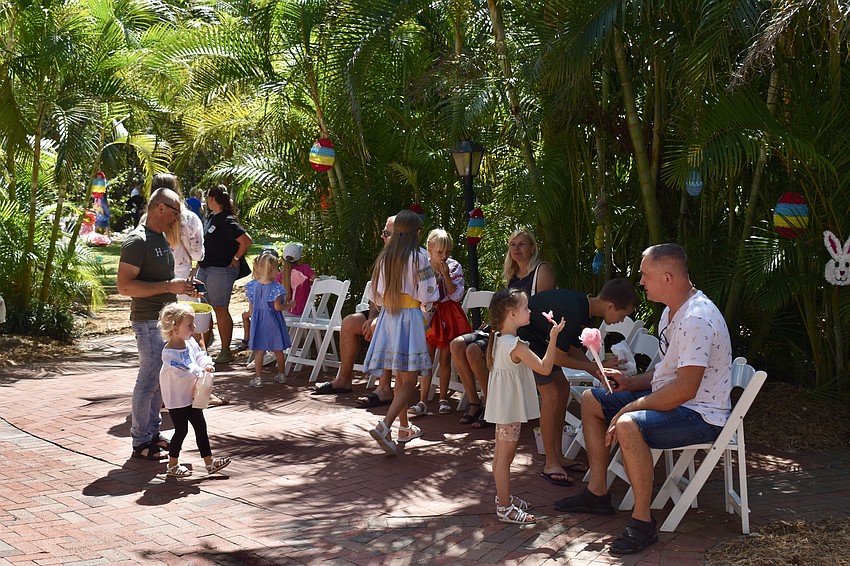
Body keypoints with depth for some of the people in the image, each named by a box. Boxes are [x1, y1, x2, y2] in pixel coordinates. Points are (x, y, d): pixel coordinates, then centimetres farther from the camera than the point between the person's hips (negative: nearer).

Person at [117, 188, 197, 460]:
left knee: (160, 379, 15)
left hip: (165, 320, 9)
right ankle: (141, 442, 4)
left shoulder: (161, 238, 13)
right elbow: (125, 286, -24)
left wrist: (181, 286, 10)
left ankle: (153, 433, 26)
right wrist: (169, 286, -26)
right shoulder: (137, 241, -17)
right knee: (149, 381, -4)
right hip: (148, 322, -9)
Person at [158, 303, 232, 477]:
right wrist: (200, 371, -24)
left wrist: (207, 363, -16)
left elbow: (200, 355, 5)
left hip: (192, 396, 8)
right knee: (181, 430, 1)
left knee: (200, 427, 11)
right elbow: (181, 372, -27)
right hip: (176, 399, -8)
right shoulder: (169, 352, -24)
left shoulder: (190, 342, 0)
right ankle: (172, 465, 17)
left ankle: (209, 462, 19)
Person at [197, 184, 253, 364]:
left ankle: (226, 352, 5)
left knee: (220, 310, -3)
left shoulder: (226, 221, -16)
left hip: (221, 270, -9)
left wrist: (235, 259, -14)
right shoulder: (211, 218, 12)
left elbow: (246, 241, -24)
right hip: (205, 268, 9)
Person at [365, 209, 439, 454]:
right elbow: (426, 296, -11)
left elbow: (378, 295, 11)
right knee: (409, 379, -5)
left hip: (388, 316, 6)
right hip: (410, 317, -6)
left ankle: (404, 427, 28)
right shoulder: (419, 257, -10)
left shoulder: (385, 257, 6)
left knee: (400, 377, 18)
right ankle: (384, 426, -21)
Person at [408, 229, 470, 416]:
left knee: (445, 358, 6)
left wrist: (445, 275, -16)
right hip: (429, 314, 0)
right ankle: (423, 401, -1)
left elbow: (456, 296, -9)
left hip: (448, 315, 0)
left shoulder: (454, 267, -3)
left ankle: (443, 399, 16)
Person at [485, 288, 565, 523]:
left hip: (502, 405, 10)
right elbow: (545, 368, -24)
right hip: (510, 408, -10)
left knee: (500, 454, 19)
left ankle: (503, 496, 33)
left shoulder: (498, 339, 5)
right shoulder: (517, 345, -24)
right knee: (505, 456, -3)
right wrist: (553, 338, -23)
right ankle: (504, 508, 3)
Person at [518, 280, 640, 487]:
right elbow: (557, 357, -22)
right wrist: (598, 367, -14)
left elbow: (574, 350, 9)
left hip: (538, 337, 10)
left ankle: (558, 457, 17)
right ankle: (550, 465, -6)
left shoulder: (583, 305, 0)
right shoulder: (572, 313, -30)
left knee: (562, 388, 10)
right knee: (551, 394, -14)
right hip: (524, 336, -10)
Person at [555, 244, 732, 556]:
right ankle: (597, 492, 18)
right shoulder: (672, 311, 9)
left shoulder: (697, 319, -25)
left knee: (628, 425, -36)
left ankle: (643, 522, -23)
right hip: (670, 399, 11)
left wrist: (631, 407, -22)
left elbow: (685, 389, -30)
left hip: (702, 416, -11)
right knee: (591, 400, 13)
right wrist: (630, 383, 5)